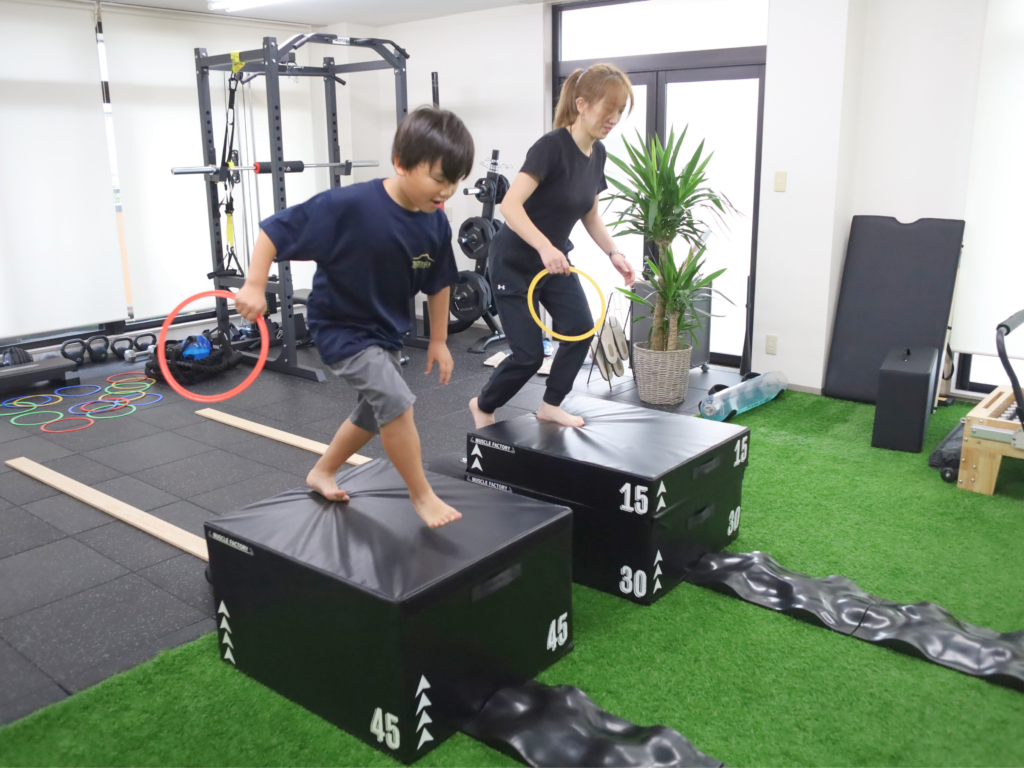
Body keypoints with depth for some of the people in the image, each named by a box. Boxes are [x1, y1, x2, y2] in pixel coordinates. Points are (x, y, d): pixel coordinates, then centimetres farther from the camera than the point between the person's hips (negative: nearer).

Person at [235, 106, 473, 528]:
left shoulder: (435, 225, -11)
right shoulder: (348, 206, -29)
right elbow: (274, 230, -22)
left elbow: (438, 284, 5)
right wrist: (255, 287, -26)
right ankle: (422, 494, -1)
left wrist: (438, 340, 9)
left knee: (376, 412, 22)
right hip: (340, 326, -8)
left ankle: (322, 472, 47)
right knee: (396, 402, -22)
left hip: (386, 331, 8)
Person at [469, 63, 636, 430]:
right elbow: (510, 205, -34)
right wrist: (544, 247, -46)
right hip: (515, 262, -7)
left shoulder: (597, 153, 0)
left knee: (581, 328, -8)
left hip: (555, 258, 7)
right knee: (529, 353, -6)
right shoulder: (551, 146, -25)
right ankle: (482, 405, 22)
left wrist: (614, 253, -2)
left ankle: (550, 405, 13)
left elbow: (590, 215, 11)